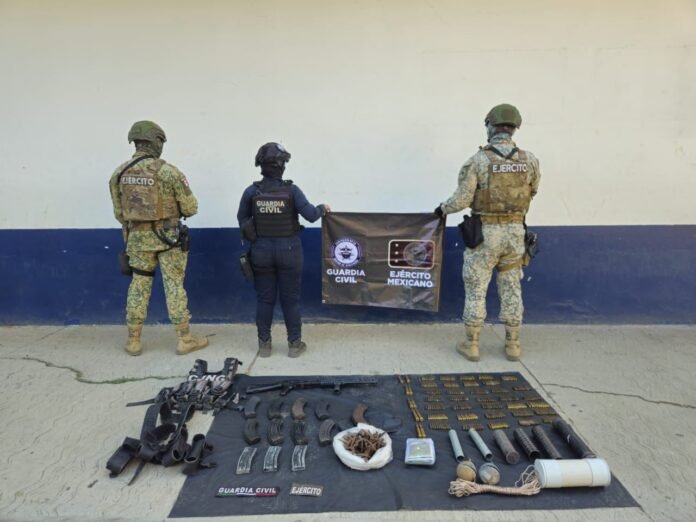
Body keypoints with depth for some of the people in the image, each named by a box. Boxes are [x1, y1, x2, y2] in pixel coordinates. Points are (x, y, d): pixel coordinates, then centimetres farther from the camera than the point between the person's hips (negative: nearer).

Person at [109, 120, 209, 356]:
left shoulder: (119, 173, 1)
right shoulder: (169, 171, -15)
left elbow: (119, 213, 7)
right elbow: (191, 208, -10)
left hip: (137, 237, 4)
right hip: (167, 237, -4)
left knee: (138, 286, 12)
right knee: (174, 286, 3)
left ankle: (133, 341, 19)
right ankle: (185, 340, 11)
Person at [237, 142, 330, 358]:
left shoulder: (251, 191, -5)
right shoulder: (291, 190, -13)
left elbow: (242, 219, 7)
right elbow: (311, 215, -14)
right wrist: (323, 208, 6)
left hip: (261, 250, 2)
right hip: (288, 250, -2)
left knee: (264, 299, 12)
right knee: (290, 299, 9)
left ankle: (264, 344, 19)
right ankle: (294, 344, 18)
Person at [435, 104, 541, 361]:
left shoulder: (478, 160, -13)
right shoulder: (529, 160, -1)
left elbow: (462, 199, -12)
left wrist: (442, 208, 8)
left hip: (485, 232, -3)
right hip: (515, 231, 4)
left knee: (476, 289, 7)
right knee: (511, 289, 13)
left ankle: (471, 344, 14)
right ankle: (513, 344, 21)